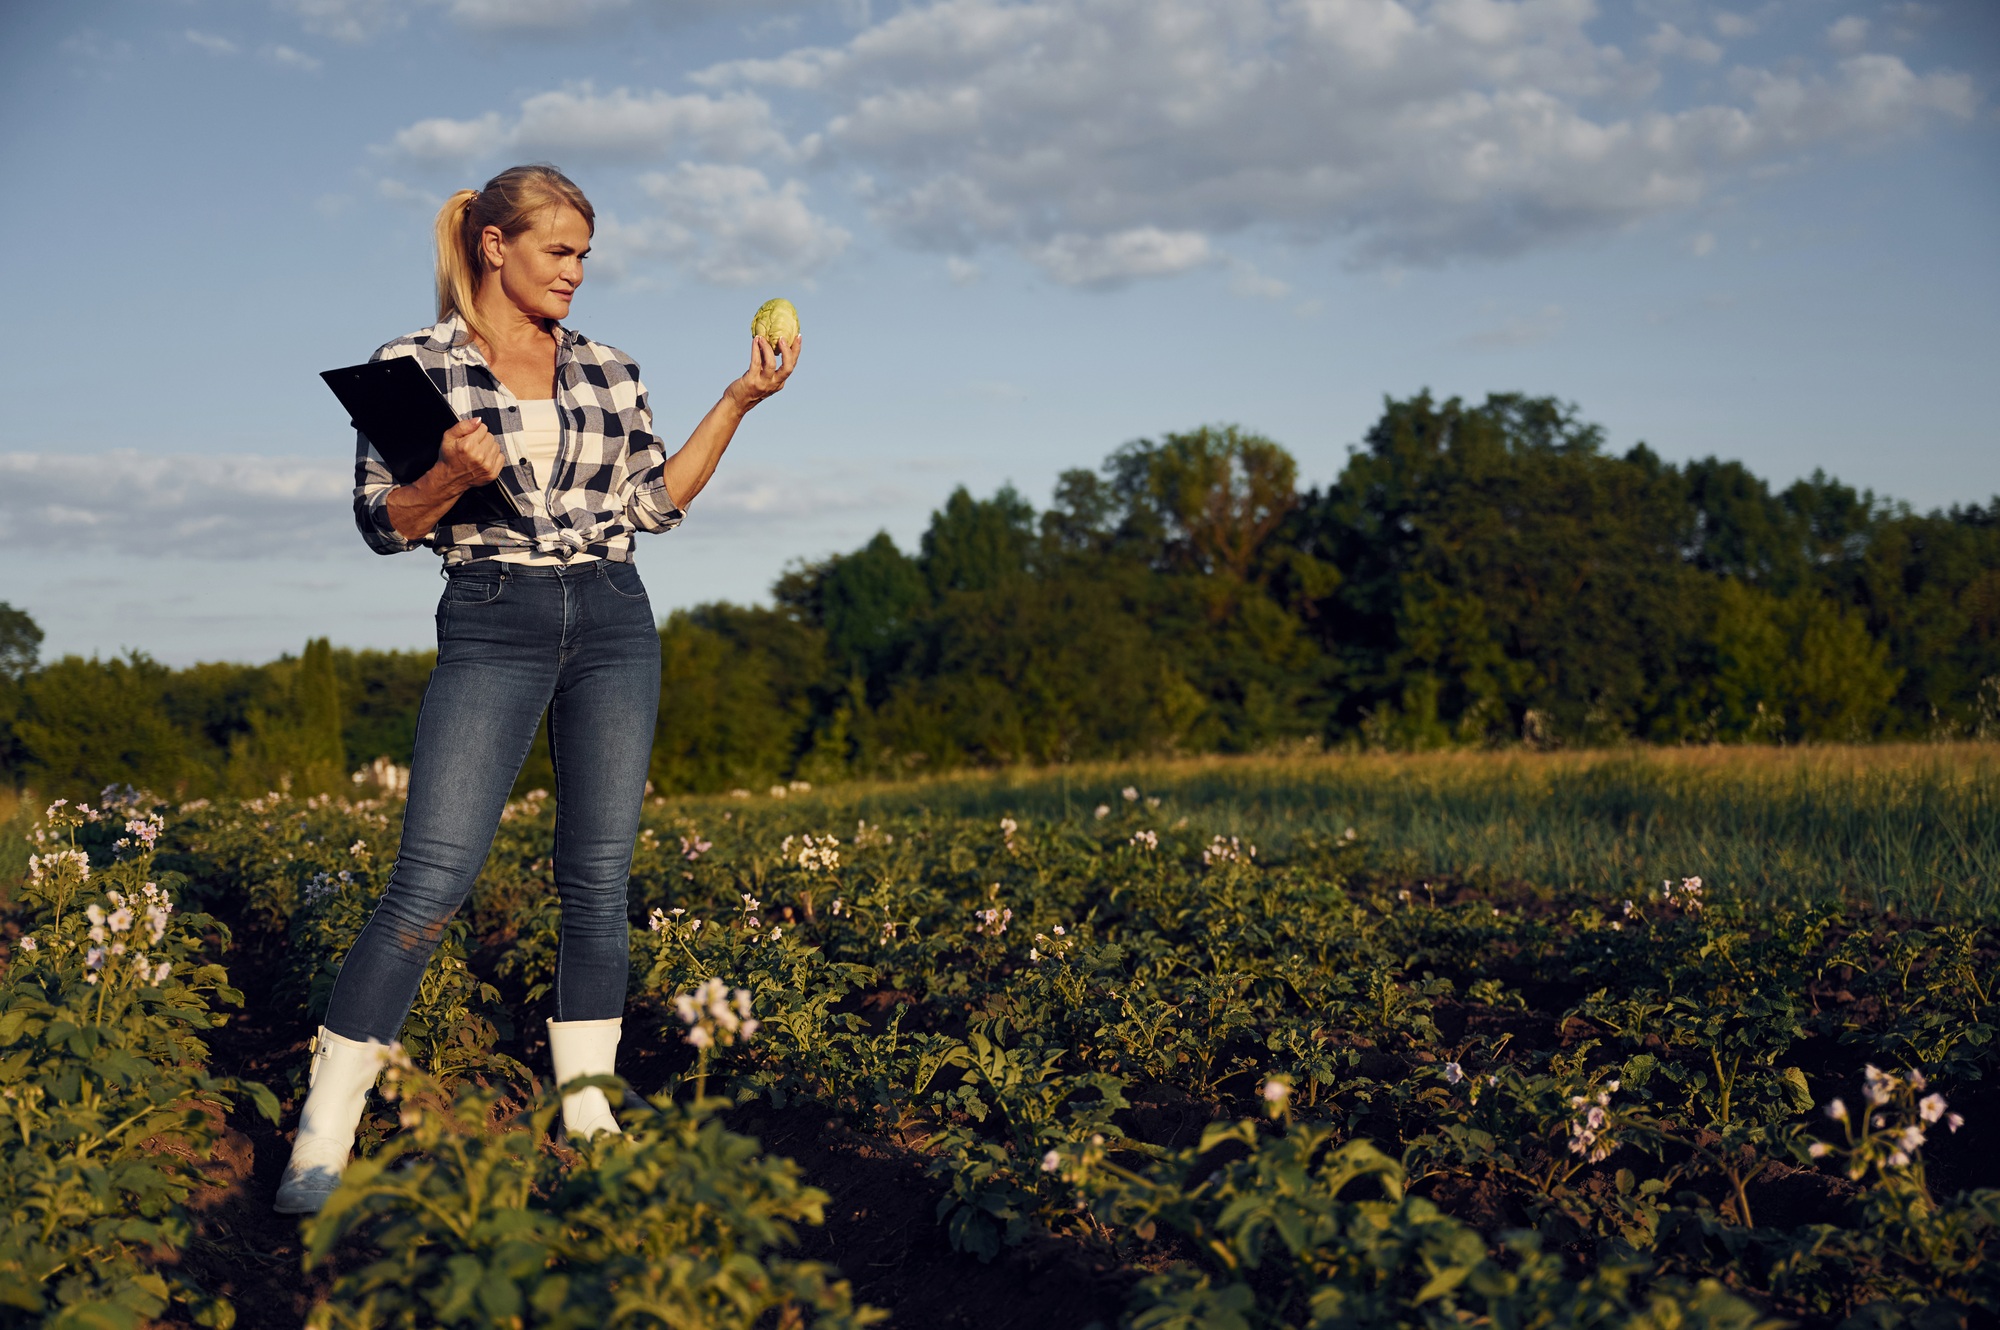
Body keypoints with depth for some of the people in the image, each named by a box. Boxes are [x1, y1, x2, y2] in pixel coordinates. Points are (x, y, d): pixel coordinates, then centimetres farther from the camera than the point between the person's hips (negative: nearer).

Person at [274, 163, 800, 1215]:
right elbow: (383, 523, 1)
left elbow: (653, 503, 11)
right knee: (433, 878, -12)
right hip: (492, 624, -4)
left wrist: (738, 402, 6)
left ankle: (588, 1111, 12)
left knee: (599, 878, 3)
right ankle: (323, 1135, -5)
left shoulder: (607, 370, 13)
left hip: (614, 623, 4)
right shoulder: (415, 364, 2)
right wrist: (453, 476, -19)